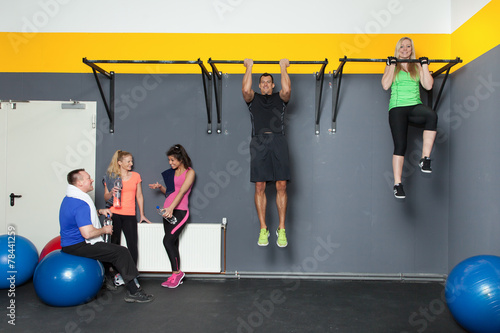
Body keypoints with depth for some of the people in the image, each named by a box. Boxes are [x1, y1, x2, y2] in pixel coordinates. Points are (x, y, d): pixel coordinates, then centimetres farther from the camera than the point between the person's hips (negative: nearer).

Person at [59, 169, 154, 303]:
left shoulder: (70, 198, 11)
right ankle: (134, 292, -8)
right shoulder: (80, 203, -24)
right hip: (78, 246, -11)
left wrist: (99, 211, 15)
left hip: (70, 243, 11)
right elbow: (87, 233, -31)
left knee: (110, 249, 24)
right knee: (122, 252, -12)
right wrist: (104, 230, -13)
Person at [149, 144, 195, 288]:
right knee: (173, 243, 7)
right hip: (168, 211, 7)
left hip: (180, 211, -7)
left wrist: (171, 208, -29)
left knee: (168, 240, -15)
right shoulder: (172, 172, 16)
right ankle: (176, 276, 13)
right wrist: (160, 187, 2)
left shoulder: (189, 172, -4)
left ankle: (177, 272, -2)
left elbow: (182, 192, -17)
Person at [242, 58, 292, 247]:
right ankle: (263, 229, 6)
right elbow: (245, 90, 0)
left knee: (281, 186, -6)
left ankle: (281, 229, 2)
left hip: (278, 141, 0)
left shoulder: (279, 99, 22)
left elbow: (287, 90, 0)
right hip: (259, 142, 0)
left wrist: (283, 68, 10)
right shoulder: (253, 99, 22)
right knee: (259, 187, -4)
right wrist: (249, 68, 11)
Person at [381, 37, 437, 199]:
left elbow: (428, 86, 5)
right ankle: (397, 184, -5)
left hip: (415, 106, 1)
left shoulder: (417, 66, 17)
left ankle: (425, 159, -30)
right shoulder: (392, 66, 12)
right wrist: (392, 65, -4)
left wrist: (424, 65, 4)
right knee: (400, 145, -11)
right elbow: (385, 85, -5)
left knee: (432, 115, -35)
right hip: (397, 107, -1)